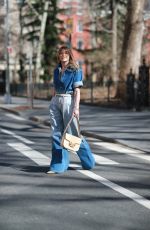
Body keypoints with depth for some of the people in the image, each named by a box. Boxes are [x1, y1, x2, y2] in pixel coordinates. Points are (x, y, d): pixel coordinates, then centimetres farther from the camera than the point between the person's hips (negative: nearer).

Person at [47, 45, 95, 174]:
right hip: (55, 101, 6)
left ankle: (88, 162, 15)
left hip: (68, 101, -6)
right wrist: (52, 105, 17)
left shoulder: (75, 71, -3)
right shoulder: (56, 70, 14)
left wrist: (76, 107, -18)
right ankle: (59, 166, 6)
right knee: (57, 134, 2)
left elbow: (77, 90, -9)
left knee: (73, 133, -3)